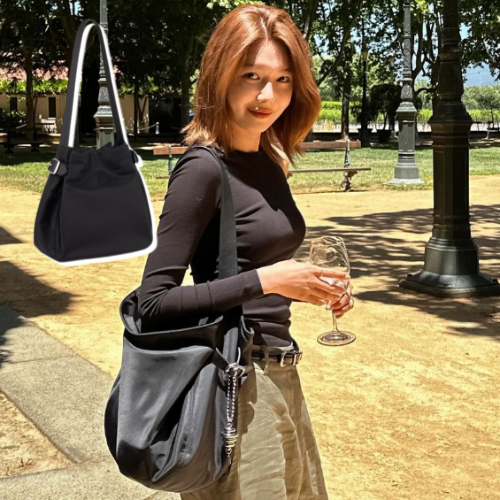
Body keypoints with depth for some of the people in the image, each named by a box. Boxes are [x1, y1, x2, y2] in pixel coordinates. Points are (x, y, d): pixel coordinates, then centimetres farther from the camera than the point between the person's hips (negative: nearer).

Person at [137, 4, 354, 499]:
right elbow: (155, 302, -20)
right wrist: (265, 280, -24)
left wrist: (313, 282, 1)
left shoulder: (268, 164, 7)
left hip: (279, 375, 9)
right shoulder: (203, 168, -17)